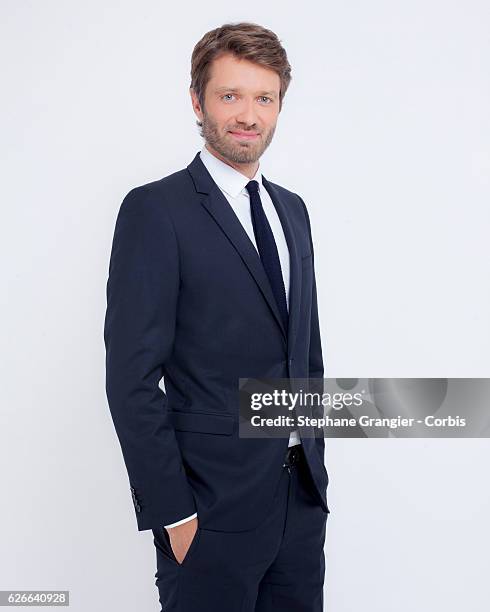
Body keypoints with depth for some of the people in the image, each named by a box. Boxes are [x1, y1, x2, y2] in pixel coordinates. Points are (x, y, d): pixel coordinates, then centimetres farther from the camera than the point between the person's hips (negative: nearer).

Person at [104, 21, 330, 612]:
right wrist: (171, 514, -16)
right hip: (214, 505, -6)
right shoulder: (156, 210, -10)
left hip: (303, 497, 6)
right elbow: (132, 377, -14)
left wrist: (314, 462, 13)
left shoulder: (291, 209, 12)